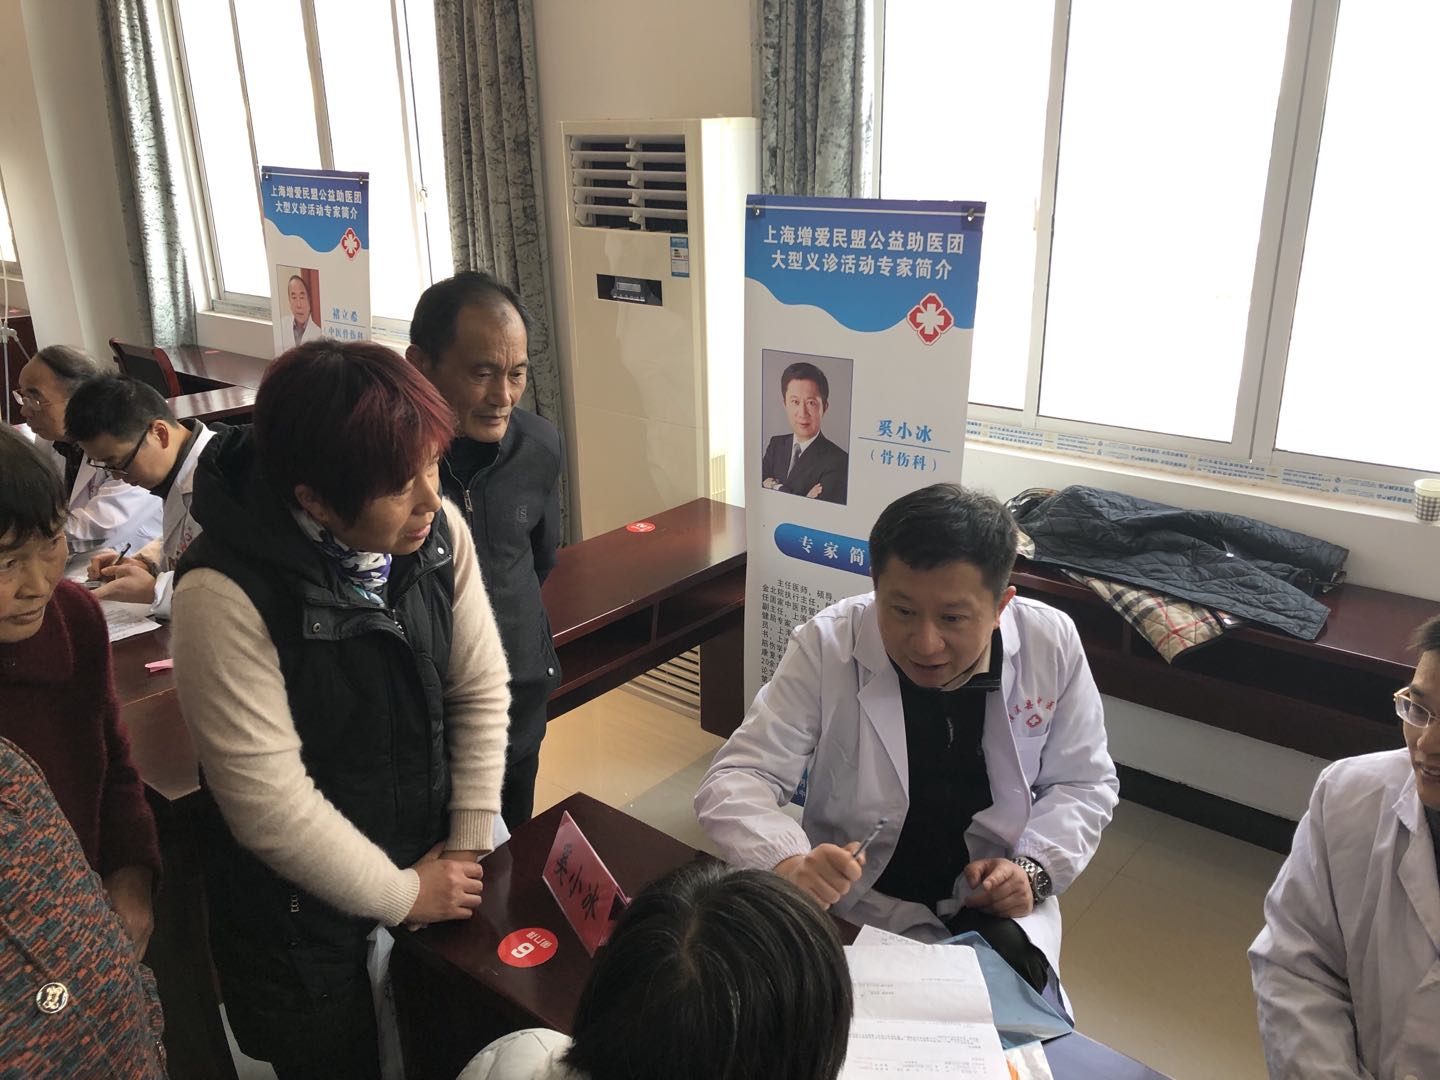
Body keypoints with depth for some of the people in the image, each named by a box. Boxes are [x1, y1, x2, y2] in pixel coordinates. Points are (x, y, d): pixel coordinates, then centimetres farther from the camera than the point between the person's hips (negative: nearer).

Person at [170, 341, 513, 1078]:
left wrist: (467, 844, -6)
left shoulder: (438, 532, -12)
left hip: (430, 869, 5)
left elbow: (481, 691, -4)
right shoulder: (225, 596, -28)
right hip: (300, 916, -4)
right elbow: (268, 802, -24)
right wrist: (402, 894, -13)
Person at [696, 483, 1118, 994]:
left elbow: (1083, 783, 5)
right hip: (858, 894, -1)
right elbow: (736, 779, -18)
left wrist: (1033, 869, -13)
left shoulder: (1052, 645, -9)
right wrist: (791, 864, -38)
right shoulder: (827, 646, -17)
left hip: (991, 896, 2)